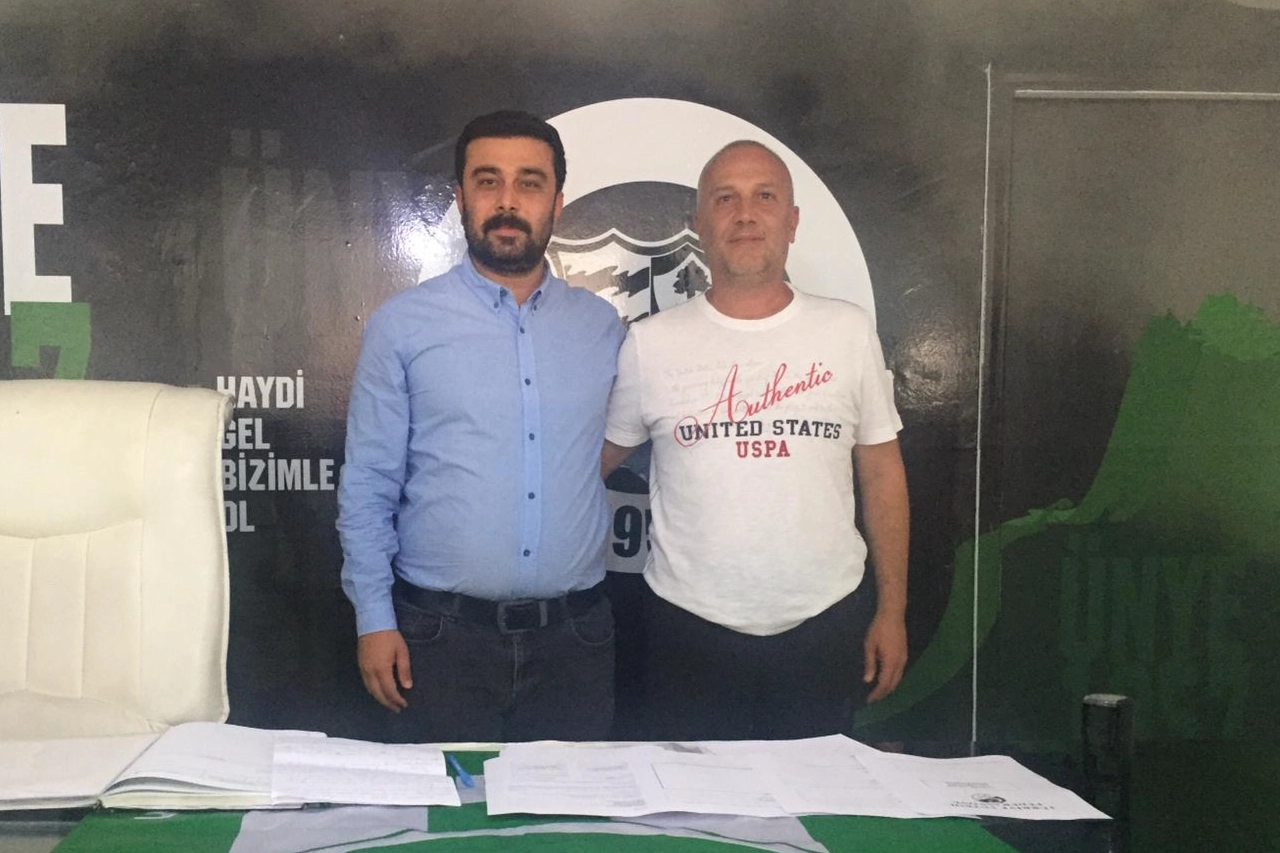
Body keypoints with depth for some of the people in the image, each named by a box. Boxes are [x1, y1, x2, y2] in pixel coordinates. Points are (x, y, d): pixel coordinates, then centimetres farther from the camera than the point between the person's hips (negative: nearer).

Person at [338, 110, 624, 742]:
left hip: (573, 638, 2)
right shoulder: (401, 325, 0)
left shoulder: (602, 327, 7)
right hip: (442, 638, -2)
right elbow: (367, 485, 1)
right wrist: (374, 619, -4)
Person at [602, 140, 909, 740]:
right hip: (691, 627, -1)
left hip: (825, 624, 1)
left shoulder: (848, 331, 3)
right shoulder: (649, 343, 0)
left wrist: (892, 611, 6)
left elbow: (881, 471, 6)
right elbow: (599, 460, 10)